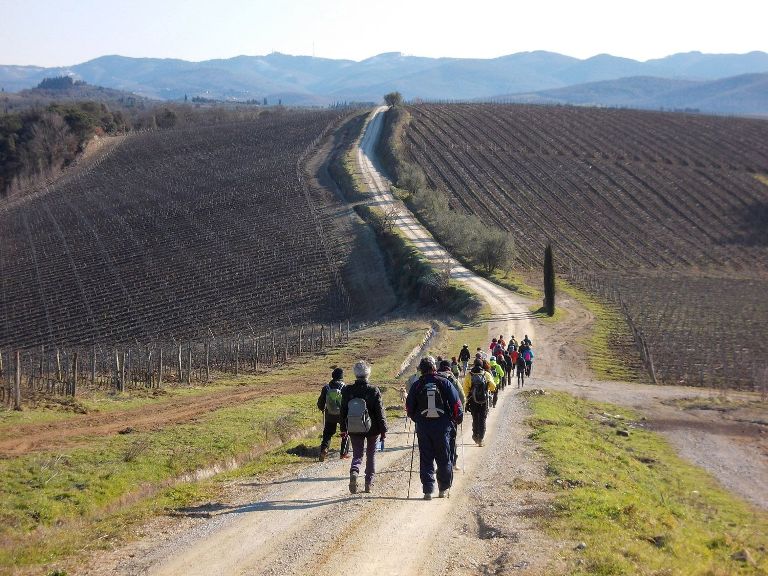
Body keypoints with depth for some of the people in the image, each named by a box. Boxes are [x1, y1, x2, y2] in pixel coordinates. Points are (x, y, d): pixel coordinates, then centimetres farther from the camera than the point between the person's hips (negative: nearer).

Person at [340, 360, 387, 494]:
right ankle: (369, 483, 16)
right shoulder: (374, 391, -12)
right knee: (371, 455, 15)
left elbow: (343, 411, 4)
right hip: (372, 429, -1)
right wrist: (383, 430, -1)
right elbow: (380, 412, -9)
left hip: (354, 430, 1)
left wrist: (343, 429, 14)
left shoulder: (347, 391, -4)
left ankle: (354, 472, -22)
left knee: (357, 454, 9)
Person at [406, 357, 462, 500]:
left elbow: (409, 408, 5)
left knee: (426, 460, 5)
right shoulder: (444, 383, -3)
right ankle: (444, 489, 16)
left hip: (423, 427, 0)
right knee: (444, 459, 11)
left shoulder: (416, 386, -1)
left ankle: (428, 490, 0)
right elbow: (456, 405, -3)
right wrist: (456, 419, 12)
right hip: (442, 426, 0)